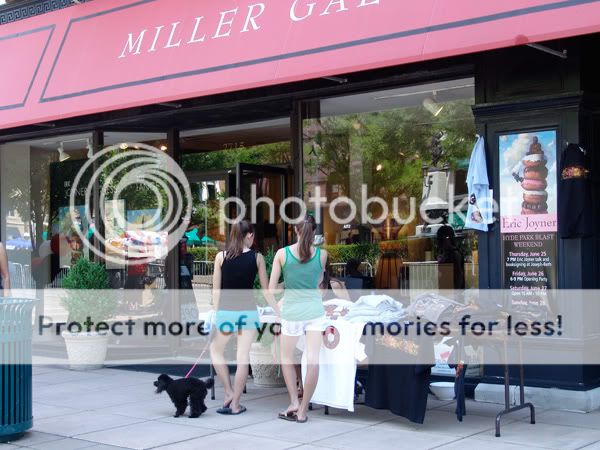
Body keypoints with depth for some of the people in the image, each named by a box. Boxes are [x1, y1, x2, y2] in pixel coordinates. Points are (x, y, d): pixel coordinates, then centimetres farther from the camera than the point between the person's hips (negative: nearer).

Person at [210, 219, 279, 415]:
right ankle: (235, 404, 6)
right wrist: (279, 311, 15)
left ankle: (229, 393, 15)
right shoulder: (257, 257, -1)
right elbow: (266, 289, 4)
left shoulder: (221, 256, -1)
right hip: (248, 311, 0)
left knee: (216, 350, 22)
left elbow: (216, 289, 3)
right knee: (243, 357, 3)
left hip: (226, 311, 0)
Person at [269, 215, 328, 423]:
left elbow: (271, 288, -2)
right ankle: (303, 410, 0)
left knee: (287, 358, 19)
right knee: (313, 361, -1)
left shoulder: (282, 253, -5)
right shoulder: (322, 254, -2)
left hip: (291, 312, 0)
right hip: (315, 310, 0)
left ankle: (294, 402, 12)